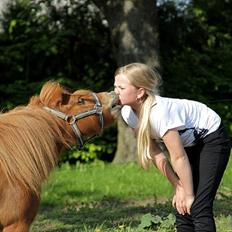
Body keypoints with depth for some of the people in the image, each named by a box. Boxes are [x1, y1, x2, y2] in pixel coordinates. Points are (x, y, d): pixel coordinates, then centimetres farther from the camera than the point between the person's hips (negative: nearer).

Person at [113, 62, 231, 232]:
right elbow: (156, 154, -7)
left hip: (212, 138, -8)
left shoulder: (159, 112, -36)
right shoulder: (128, 113, -14)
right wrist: (178, 187, -7)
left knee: (199, 207, -17)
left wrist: (189, 195, -20)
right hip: (188, 144, 8)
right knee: (182, 209, 2)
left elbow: (179, 158, -29)